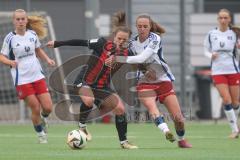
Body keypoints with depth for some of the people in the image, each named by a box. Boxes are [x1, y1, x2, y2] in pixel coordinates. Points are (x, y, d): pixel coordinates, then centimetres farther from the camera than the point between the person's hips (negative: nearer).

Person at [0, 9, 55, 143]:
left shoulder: (32, 34, 2)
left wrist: (47, 59, 2)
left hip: (37, 76, 3)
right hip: (22, 80, -3)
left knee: (48, 107, -2)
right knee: (36, 109, -4)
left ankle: (43, 118, 35)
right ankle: (41, 134, 21)